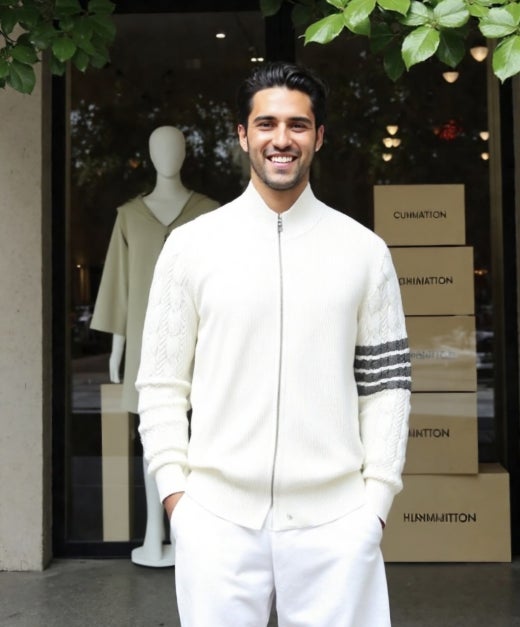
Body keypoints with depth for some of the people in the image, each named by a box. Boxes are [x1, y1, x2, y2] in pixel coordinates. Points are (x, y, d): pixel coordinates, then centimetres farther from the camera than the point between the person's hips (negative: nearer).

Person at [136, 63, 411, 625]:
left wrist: (378, 495, 1)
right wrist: (174, 488, -2)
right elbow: (160, 384, 4)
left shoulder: (364, 250, 3)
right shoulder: (191, 245, 1)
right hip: (217, 516, 0)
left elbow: (386, 382, 5)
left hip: (334, 519, 1)